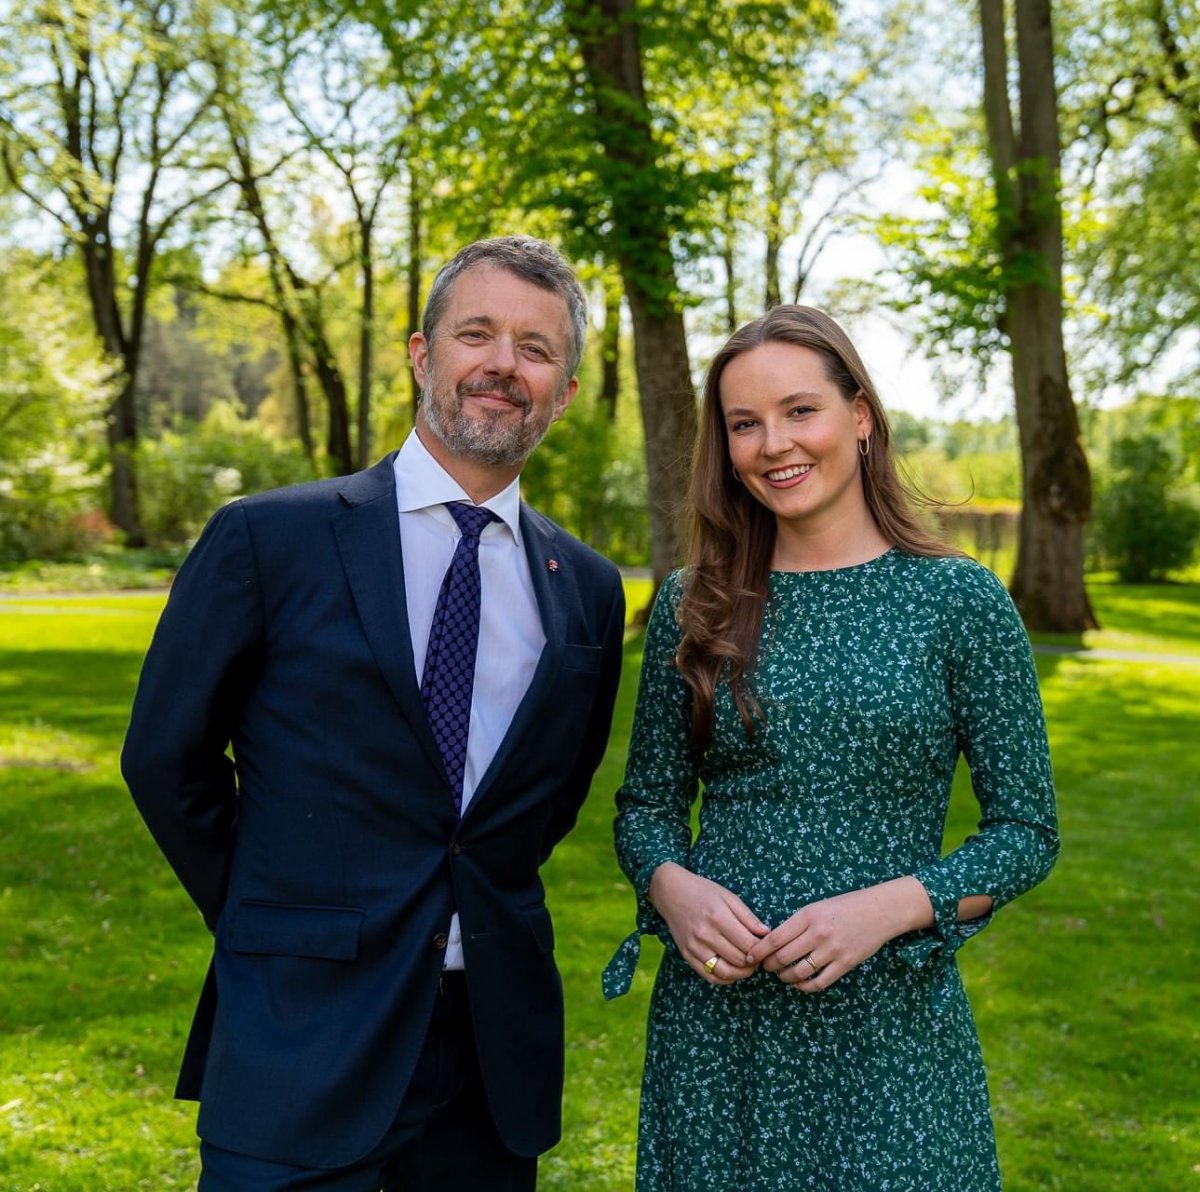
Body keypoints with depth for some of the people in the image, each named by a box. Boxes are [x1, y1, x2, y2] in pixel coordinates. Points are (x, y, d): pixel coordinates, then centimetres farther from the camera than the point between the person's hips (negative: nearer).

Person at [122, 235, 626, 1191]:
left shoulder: (590, 589, 5)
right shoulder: (267, 539, -6)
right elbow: (165, 757, 0)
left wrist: (482, 909, 8)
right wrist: (271, 923, 5)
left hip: (497, 1038, 4)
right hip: (302, 1041, -3)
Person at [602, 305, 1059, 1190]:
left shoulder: (960, 600, -5)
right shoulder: (694, 607, 2)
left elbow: (1027, 831, -3)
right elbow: (647, 804, 9)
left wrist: (886, 909, -17)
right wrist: (670, 885, -12)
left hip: (888, 1018, -2)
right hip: (712, 1016, 2)